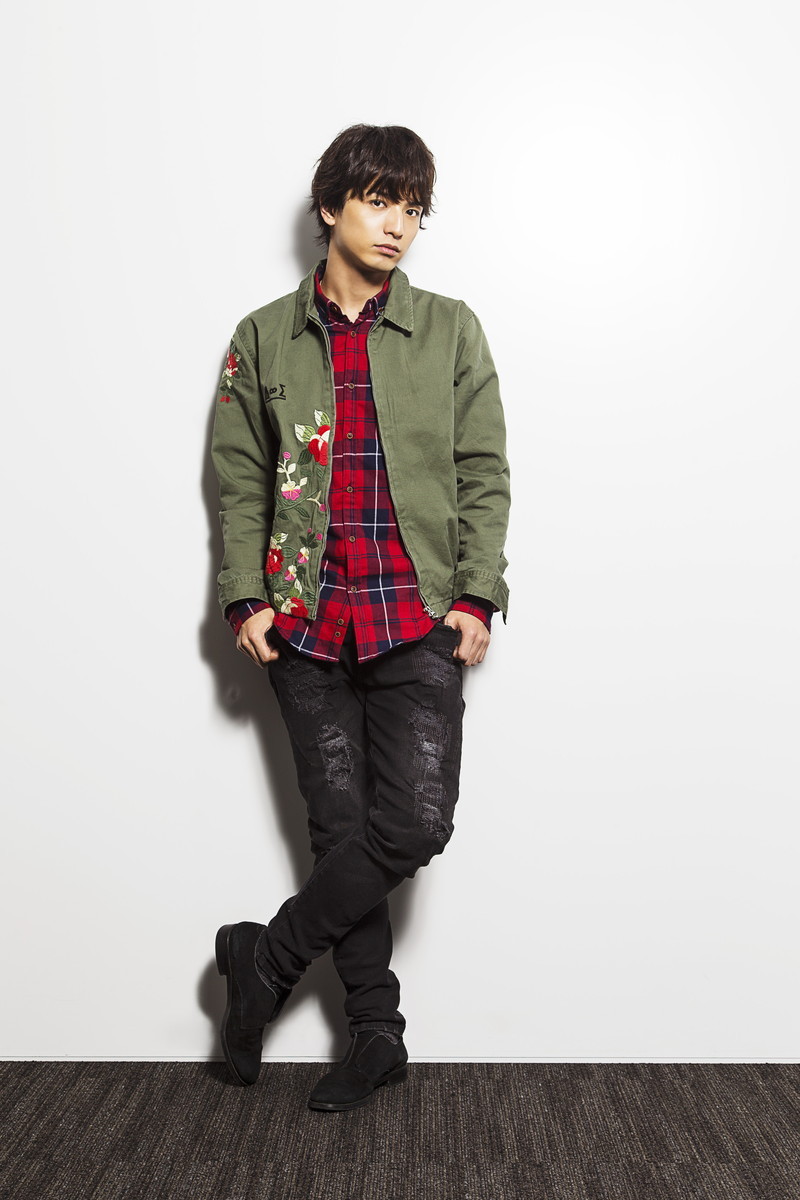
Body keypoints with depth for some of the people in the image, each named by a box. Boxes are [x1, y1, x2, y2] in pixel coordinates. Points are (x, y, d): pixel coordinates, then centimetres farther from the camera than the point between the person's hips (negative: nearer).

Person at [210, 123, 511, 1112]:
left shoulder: (451, 330, 9)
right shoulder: (263, 338, 10)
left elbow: (484, 474, 6)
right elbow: (238, 479, 9)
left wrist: (477, 595, -3)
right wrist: (245, 597, -1)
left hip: (419, 620, 0)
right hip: (307, 621, 1)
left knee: (415, 823, -10)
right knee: (341, 828, 4)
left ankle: (267, 957, 12)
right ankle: (378, 1033, 19)